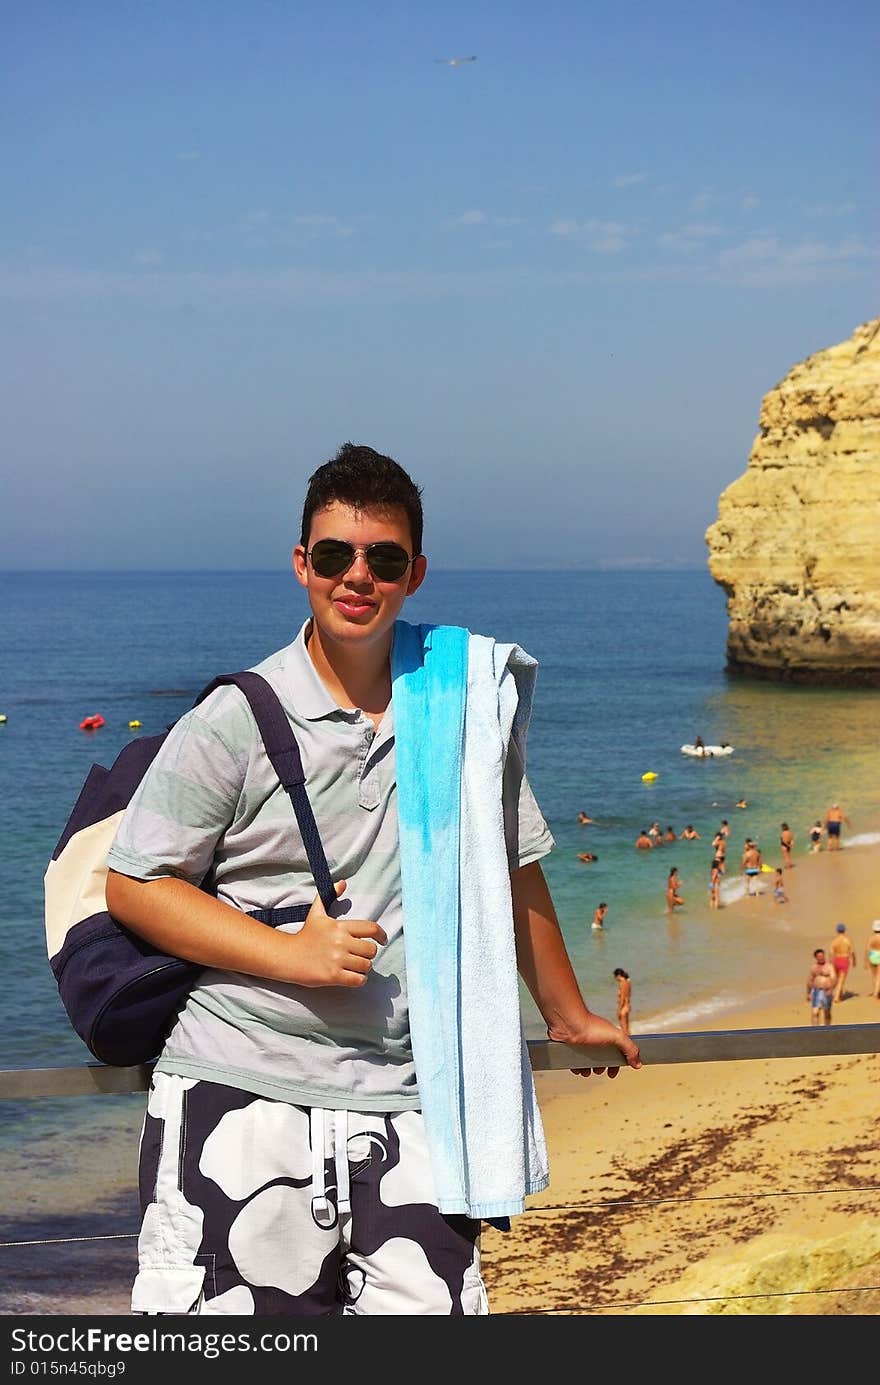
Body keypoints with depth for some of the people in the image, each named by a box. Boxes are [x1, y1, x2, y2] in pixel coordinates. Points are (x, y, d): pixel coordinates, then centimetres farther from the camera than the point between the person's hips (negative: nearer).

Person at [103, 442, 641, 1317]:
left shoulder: (468, 702, 8)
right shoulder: (234, 722, -2)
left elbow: (512, 869, 20)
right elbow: (133, 885, -1)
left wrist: (568, 1015, 30)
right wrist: (293, 952, -10)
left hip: (409, 1102, 3)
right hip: (241, 1090, -2)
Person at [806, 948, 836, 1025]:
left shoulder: (829, 966, -3)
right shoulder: (813, 967, 9)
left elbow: (833, 979, -15)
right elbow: (809, 981, 15)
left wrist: (831, 989, -31)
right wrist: (808, 993, 14)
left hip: (826, 992, -2)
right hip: (816, 991, 2)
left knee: (827, 1013, 12)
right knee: (815, 1012, -11)